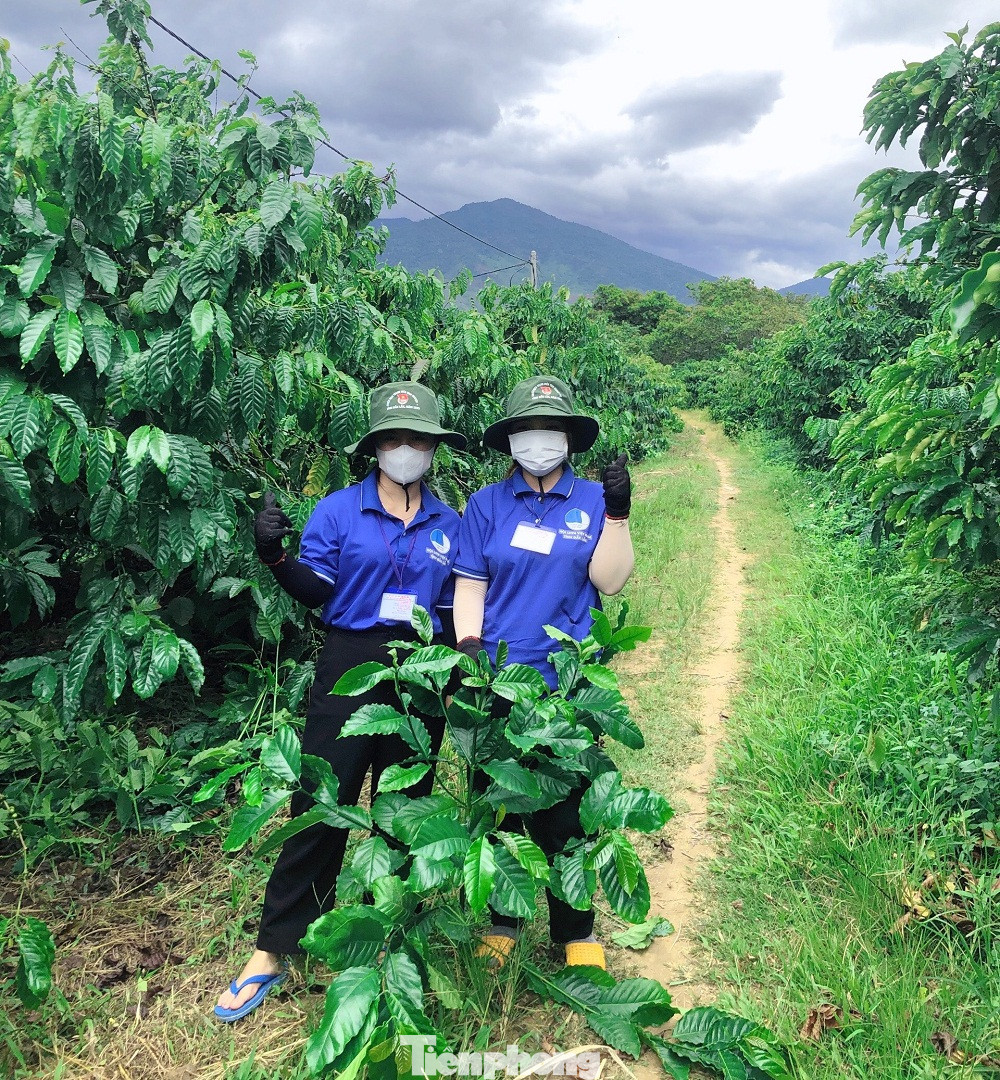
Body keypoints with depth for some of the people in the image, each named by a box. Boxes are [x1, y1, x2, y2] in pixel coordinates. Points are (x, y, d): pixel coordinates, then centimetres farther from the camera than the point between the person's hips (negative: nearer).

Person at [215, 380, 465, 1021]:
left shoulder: (448, 524, 8)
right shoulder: (338, 511, 0)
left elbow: (452, 608, 12)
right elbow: (318, 591, -6)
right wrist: (275, 557, -23)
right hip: (350, 669, -3)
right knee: (320, 804, -3)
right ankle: (274, 951, 11)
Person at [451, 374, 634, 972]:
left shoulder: (592, 499, 4)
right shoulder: (487, 504, 6)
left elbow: (610, 581, -5)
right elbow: (470, 585, 5)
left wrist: (617, 514, -15)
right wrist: (467, 648, -8)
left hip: (568, 682, -1)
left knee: (563, 810, 5)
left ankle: (577, 930, 26)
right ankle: (503, 921, 32)